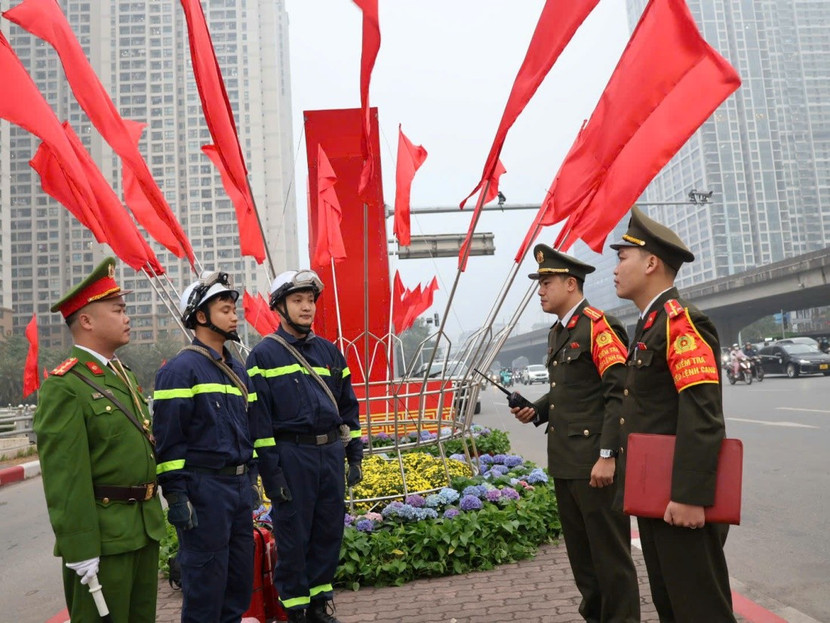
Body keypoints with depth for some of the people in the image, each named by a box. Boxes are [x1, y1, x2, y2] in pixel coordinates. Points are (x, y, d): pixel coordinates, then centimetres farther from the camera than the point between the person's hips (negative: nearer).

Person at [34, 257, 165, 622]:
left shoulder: (122, 374, 12)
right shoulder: (64, 387, -16)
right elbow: (64, 478, -20)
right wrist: (81, 550, -19)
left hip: (145, 529, 8)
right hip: (102, 536, -8)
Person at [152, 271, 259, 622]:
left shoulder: (236, 369, 13)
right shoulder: (181, 369, -11)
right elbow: (168, 438, -14)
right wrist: (175, 496, -16)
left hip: (239, 486, 8)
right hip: (203, 488, -8)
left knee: (240, 578, 16)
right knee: (205, 580, 3)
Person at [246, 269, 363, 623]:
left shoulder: (329, 351, 11)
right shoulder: (264, 355, -4)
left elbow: (348, 406, 15)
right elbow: (259, 419, -8)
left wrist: (355, 455, 10)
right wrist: (271, 473, -11)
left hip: (331, 452, 5)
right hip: (291, 455, -5)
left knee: (329, 530, 11)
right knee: (293, 535, 4)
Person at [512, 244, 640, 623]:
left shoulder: (599, 326, -13)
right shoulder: (557, 332, 15)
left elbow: (621, 395, -19)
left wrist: (607, 456, -22)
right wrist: (536, 410, 6)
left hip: (594, 462, -9)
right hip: (564, 462, 9)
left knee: (610, 553, 4)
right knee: (580, 551, 19)